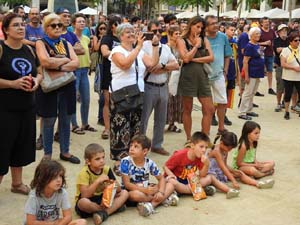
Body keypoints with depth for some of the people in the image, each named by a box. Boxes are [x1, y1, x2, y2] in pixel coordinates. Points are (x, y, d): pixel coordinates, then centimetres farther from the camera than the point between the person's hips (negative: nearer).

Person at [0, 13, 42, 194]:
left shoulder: (29, 50, 9)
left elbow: (39, 73, 18)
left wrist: (36, 81, -3)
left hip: (27, 107, 7)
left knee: (22, 146, 16)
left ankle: (17, 183, 33)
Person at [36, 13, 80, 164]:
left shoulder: (66, 44, 10)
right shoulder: (41, 43, -4)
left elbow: (76, 63, -5)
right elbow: (46, 62, -22)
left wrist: (58, 68, -17)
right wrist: (65, 60, -10)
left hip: (67, 86, 4)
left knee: (65, 120, 11)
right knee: (48, 121, 4)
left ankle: (65, 152, 24)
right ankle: (47, 154, 15)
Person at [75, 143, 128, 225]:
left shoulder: (106, 169, -4)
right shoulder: (84, 173, -20)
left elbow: (118, 190, -2)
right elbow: (85, 195, -30)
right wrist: (98, 181, -33)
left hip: (103, 199, 5)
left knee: (124, 193, -9)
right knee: (83, 202, -40)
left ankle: (103, 214, -27)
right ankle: (114, 207, -16)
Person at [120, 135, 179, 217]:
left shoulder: (149, 163, -7)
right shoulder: (126, 162, -17)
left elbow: (161, 178, 2)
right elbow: (126, 184, -20)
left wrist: (161, 192, -19)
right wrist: (145, 190, -30)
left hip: (146, 190, 4)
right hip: (131, 191, -4)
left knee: (170, 185, -7)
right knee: (136, 194, -39)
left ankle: (152, 204, -26)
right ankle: (164, 199, -16)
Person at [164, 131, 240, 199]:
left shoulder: (200, 158, -4)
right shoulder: (179, 155, -20)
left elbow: (202, 176, -5)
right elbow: (165, 166, -11)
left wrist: (206, 164, -21)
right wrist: (171, 175, -30)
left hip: (190, 181, 5)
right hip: (177, 179, -5)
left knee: (209, 178, -1)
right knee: (172, 182, -39)